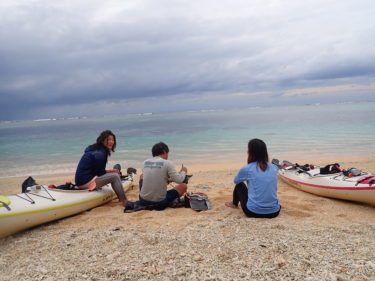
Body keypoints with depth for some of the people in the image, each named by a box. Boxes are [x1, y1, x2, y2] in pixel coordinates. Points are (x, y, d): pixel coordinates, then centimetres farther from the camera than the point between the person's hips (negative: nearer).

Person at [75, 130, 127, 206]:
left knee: (115, 174, 15)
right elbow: (99, 172, -15)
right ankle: (125, 202, -6)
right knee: (115, 176, -15)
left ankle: (121, 198, 19)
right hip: (85, 181, -10)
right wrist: (110, 171, 1)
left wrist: (111, 171, 2)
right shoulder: (100, 153, -18)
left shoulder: (96, 149, 12)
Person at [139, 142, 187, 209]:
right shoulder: (167, 163, -11)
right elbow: (179, 180, -11)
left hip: (143, 201, 4)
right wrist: (183, 171, 10)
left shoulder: (145, 162, 3)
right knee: (184, 186, 13)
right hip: (159, 203, -3)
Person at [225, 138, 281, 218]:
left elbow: (236, 181, 12)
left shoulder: (247, 169, -10)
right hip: (274, 212, 4)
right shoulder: (274, 168, 1)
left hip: (253, 212, -4)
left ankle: (234, 204, 44)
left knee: (240, 185, 24)